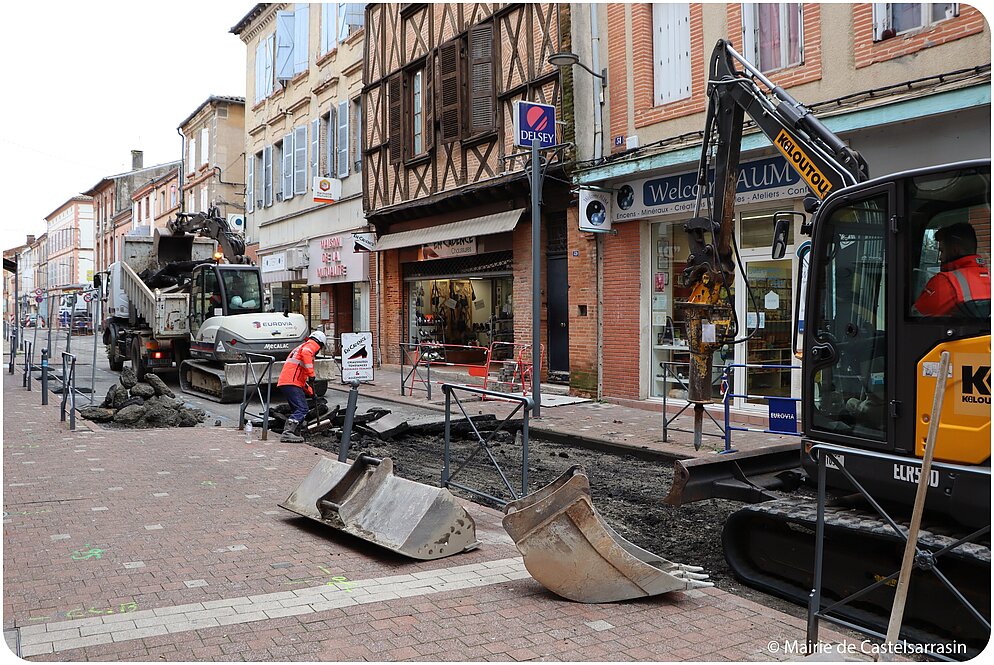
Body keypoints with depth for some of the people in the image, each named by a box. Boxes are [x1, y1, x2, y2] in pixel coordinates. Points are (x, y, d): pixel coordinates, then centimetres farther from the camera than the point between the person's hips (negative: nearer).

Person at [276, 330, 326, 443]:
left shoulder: (301, 347, 34)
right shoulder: (312, 345, 4)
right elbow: (305, 353, -23)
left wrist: (310, 391, 42)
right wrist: (311, 375, -22)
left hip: (284, 381, 10)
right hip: (291, 382, -10)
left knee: (297, 409, 18)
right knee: (302, 409, -14)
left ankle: (290, 432, 16)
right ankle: (287, 433, -25)